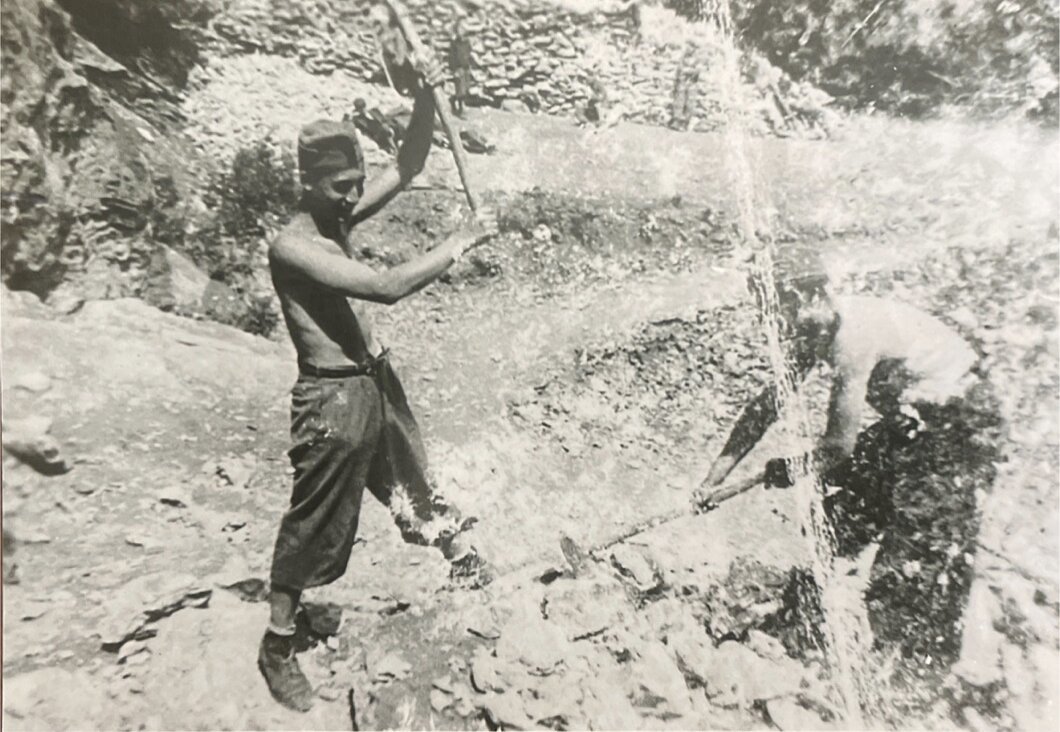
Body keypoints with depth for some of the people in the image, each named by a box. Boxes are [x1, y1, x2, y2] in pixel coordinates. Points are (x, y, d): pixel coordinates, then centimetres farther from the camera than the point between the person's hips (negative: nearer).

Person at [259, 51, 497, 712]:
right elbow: (389, 288, -29)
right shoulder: (292, 246, -20)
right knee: (313, 525, 9)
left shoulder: (341, 216, 4)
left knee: (412, 481, 27)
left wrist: (426, 99, -6)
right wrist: (465, 241, -21)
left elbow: (408, 167, 8)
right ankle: (278, 646, 32)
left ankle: (461, 549, 51)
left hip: (378, 379, 8)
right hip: (333, 398, -7)